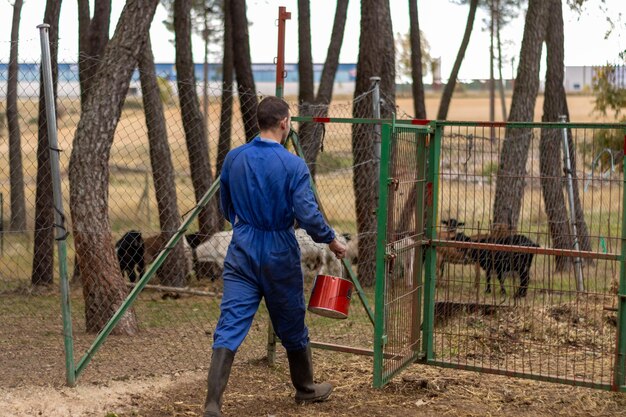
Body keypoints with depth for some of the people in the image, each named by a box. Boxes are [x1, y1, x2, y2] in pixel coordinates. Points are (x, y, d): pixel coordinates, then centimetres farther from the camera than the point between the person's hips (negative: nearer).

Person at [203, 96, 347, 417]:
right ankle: (305, 388, 37)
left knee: (230, 325, -3)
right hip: (279, 252, -3)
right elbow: (308, 214, -17)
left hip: (242, 250, 3)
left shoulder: (234, 159, 2)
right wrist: (332, 241, 0)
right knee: (291, 326, 16)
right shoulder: (293, 165, -13)